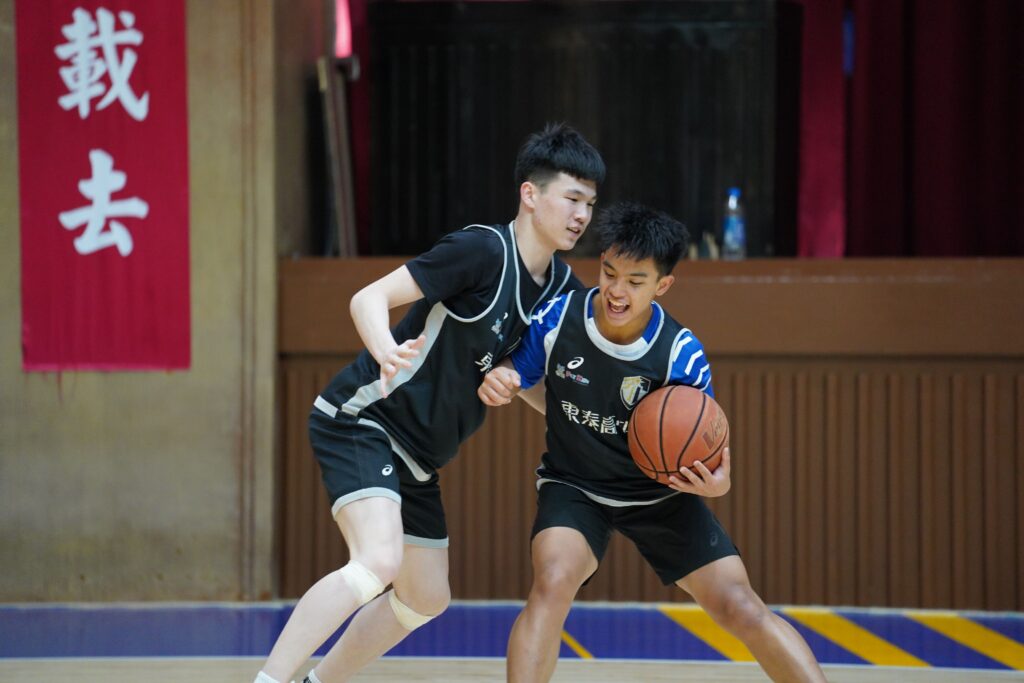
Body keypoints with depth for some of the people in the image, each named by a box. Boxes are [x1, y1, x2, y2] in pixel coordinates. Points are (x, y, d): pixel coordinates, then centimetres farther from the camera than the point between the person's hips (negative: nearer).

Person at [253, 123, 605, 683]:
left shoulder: (560, 288, 5)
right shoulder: (484, 249, -18)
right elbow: (369, 298, -22)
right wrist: (387, 351, -43)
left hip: (416, 456, 9)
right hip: (360, 420, -9)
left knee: (426, 598, 17)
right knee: (378, 560, -30)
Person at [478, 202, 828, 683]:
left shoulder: (682, 356, -21)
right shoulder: (557, 319, -18)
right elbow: (516, 373, -2)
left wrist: (717, 481, -35)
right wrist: (497, 382, -27)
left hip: (661, 494, 0)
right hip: (574, 487, 0)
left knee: (741, 610, -7)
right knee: (552, 585, -30)